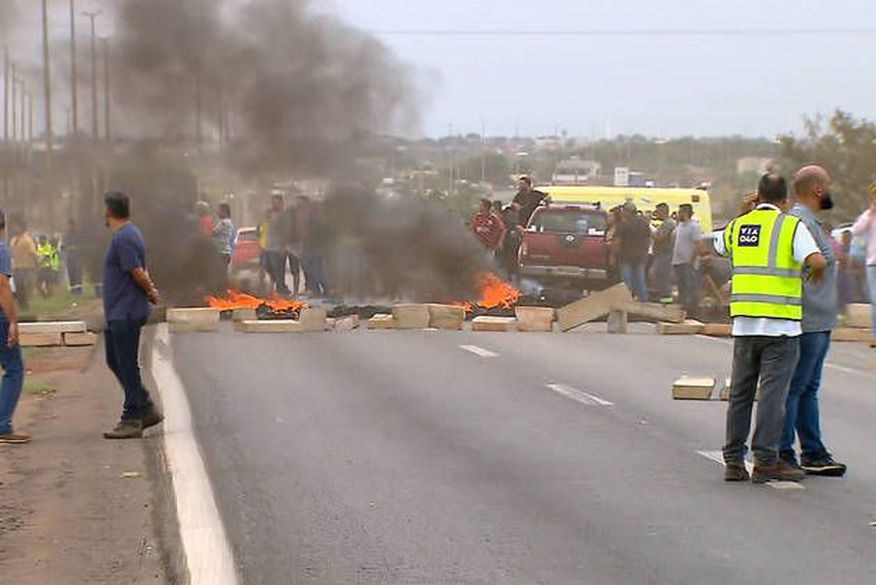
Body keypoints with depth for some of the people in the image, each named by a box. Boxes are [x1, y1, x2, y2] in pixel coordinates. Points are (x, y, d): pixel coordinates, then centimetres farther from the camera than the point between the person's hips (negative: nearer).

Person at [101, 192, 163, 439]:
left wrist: (150, 292, -6)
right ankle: (147, 409, 20)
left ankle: (132, 420, 0)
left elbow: (138, 273, -21)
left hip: (126, 314, -10)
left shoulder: (123, 238, -18)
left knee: (127, 365, -5)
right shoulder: (128, 234, 16)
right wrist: (151, 291, 6)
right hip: (119, 314, 10)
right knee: (115, 361, 16)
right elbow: (139, 272, 19)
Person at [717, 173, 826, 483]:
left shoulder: (738, 225, 9)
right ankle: (766, 461, -1)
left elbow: (719, 247, 31)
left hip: (744, 322, 5)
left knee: (740, 392, 11)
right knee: (773, 393, -1)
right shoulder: (791, 226, -5)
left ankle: (734, 460, 12)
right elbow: (817, 261, -19)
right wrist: (815, 274, 3)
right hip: (780, 323, -5)